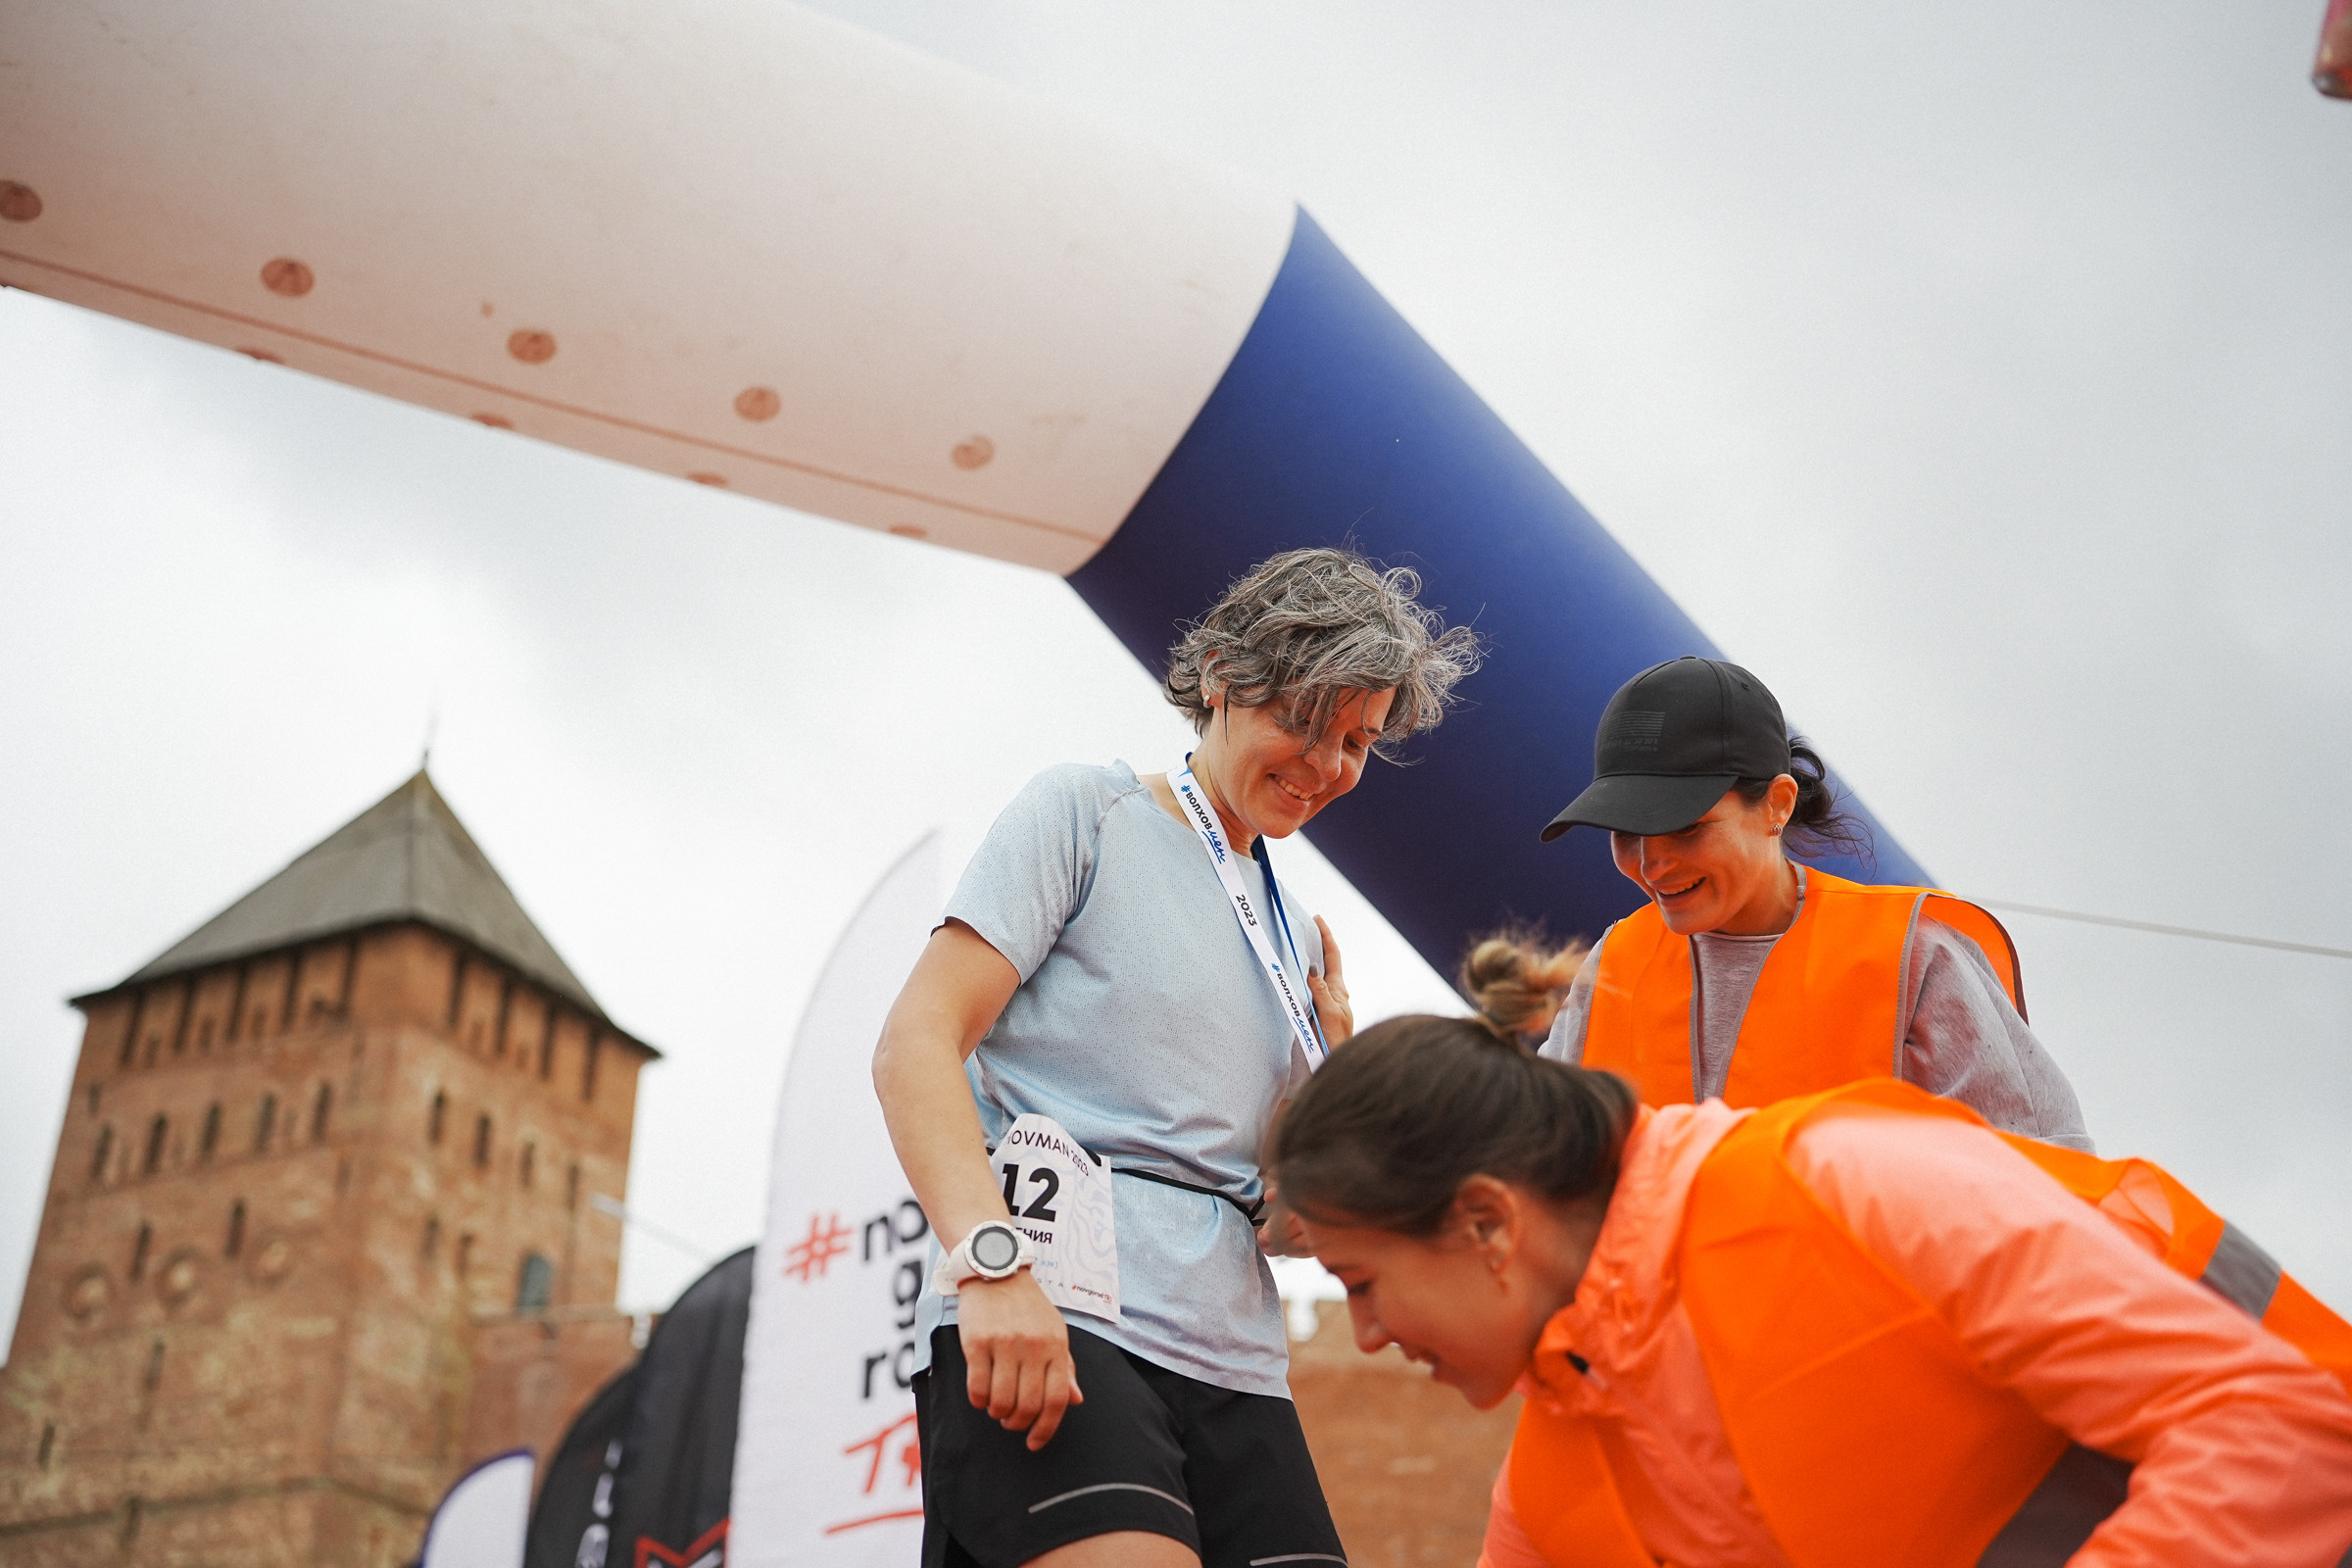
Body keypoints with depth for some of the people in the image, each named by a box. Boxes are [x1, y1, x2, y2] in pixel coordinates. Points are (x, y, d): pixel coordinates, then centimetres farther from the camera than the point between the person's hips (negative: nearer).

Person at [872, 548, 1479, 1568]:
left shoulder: (1295, 935, 24)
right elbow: (915, 1044, -7)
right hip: (1047, 1315, -7)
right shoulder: (1086, 814, 6)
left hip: (1230, 1358, 7)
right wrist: (993, 1261, -22)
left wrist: (1334, 1054, 7)